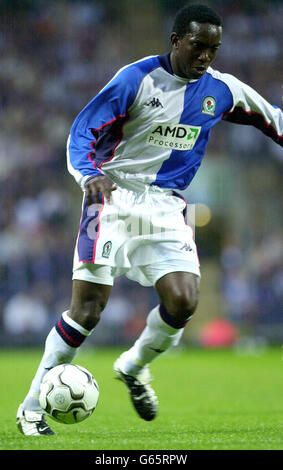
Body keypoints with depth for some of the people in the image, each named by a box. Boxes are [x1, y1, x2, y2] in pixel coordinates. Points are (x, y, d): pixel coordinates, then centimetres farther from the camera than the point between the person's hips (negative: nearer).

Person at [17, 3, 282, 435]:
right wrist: (91, 173, -27)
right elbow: (82, 133, -10)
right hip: (115, 197, -4)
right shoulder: (137, 79, -9)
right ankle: (32, 408, 1)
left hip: (167, 208, 4)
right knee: (87, 309, -11)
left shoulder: (222, 90, 4)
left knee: (183, 301, -15)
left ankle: (133, 367, 16)